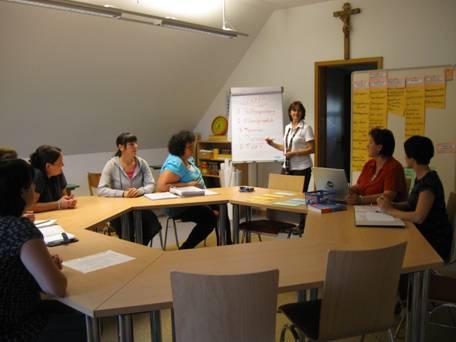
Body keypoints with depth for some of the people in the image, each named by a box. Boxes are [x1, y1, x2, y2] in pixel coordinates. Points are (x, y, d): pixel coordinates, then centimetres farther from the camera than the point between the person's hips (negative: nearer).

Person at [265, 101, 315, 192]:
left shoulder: (306, 128, -7)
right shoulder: (287, 127, 12)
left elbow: (311, 149, -12)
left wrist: (294, 153, -20)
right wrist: (272, 144, 8)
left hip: (301, 168, -6)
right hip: (287, 167, 6)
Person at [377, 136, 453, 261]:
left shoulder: (429, 182, -21)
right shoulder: (420, 178, 7)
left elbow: (418, 217, -28)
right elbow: (411, 205, 12)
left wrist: (390, 210, -18)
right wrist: (391, 204, -5)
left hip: (435, 243, -7)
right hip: (422, 234, 7)